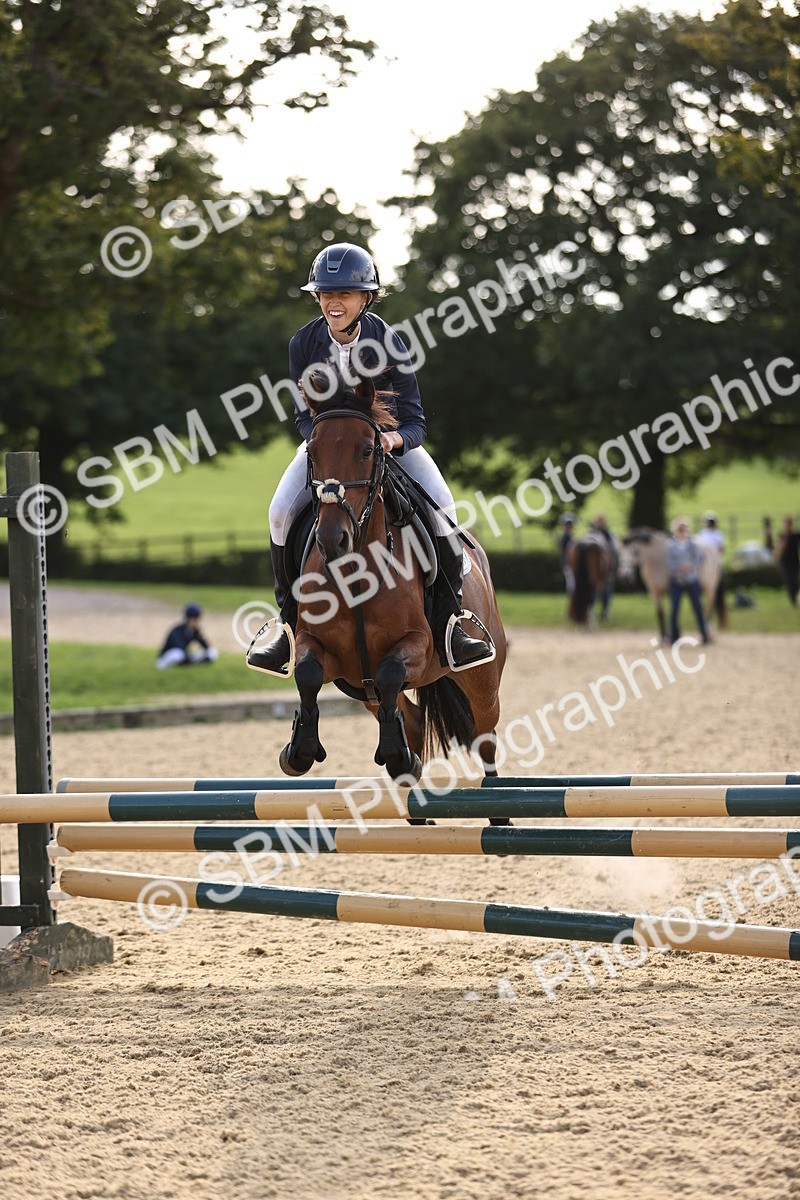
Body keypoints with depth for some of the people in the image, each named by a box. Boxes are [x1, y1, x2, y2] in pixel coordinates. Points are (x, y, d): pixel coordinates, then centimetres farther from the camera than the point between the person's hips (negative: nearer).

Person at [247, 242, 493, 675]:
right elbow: (304, 415, -9)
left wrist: (396, 438, -43)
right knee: (281, 511, -23)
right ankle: (291, 624, -7)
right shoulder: (304, 343, -16)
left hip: (386, 437, -1)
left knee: (440, 503, -27)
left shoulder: (388, 343, -22)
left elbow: (415, 423, -19)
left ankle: (448, 622, -18)